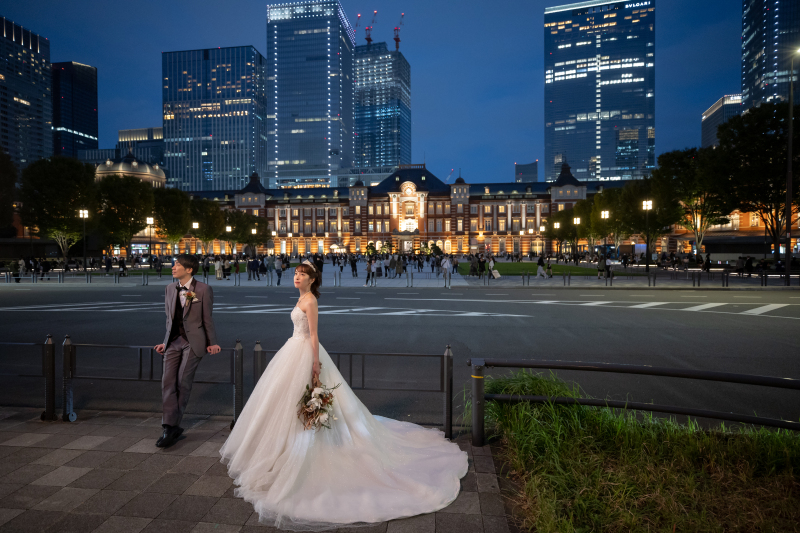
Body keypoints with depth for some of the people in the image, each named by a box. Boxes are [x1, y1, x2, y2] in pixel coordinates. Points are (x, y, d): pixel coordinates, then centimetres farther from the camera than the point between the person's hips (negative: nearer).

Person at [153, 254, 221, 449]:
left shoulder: (203, 290, -6)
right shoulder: (170, 288, 11)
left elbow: (207, 319, -1)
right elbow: (169, 318, 17)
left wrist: (212, 343, 1)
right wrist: (166, 342, 16)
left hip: (193, 342, -5)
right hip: (174, 341, 5)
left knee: (183, 383, -3)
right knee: (168, 381, -3)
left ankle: (173, 425, 11)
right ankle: (170, 427, 2)